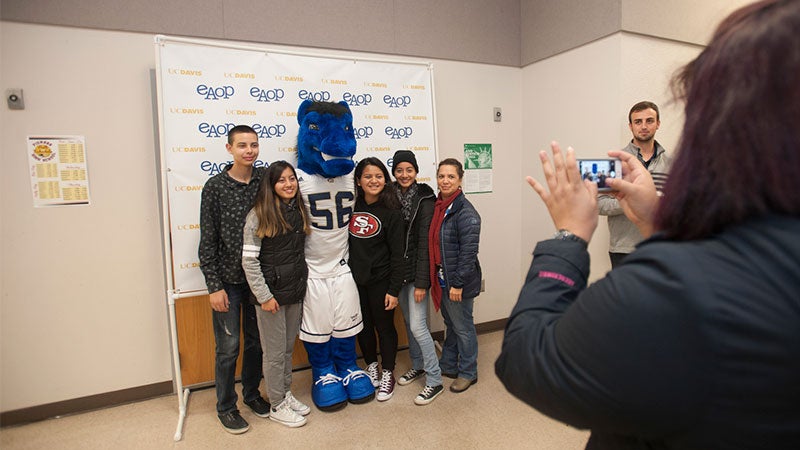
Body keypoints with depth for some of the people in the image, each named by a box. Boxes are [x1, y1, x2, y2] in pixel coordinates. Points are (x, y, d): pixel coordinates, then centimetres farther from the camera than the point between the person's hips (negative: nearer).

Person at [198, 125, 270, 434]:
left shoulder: (265, 179, 0)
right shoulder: (215, 187, -7)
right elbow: (208, 240, -7)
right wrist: (214, 286, -10)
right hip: (227, 280, -3)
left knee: (256, 342, 16)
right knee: (228, 347, 7)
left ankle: (252, 394, 38)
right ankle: (226, 407, 28)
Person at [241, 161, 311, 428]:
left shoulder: (299, 210, 5)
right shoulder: (259, 215, -13)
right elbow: (249, 260, -14)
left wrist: (302, 283, 10)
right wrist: (264, 296, -15)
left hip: (296, 291, 6)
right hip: (272, 293, -5)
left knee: (288, 348, 18)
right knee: (275, 352, 8)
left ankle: (287, 394, 36)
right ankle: (277, 405, 26)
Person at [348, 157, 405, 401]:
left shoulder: (391, 211, -10)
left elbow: (397, 253, -10)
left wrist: (394, 289, -13)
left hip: (380, 280, -4)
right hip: (354, 278, 4)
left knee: (384, 326, 10)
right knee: (363, 325, 17)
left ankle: (387, 373, 30)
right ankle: (371, 366, 40)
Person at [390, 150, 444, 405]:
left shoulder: (424, 199, -11)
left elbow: (425, 242, -15)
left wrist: (421, 282, -17)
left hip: (417, 270, -6)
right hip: (397, 269, 6)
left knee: (418, 325, -5)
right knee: (408, 321, 18)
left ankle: (435, 381, 11)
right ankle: (418, 366, 38)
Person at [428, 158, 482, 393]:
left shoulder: (465, 211, -18)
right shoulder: (437, 206, 7)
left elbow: (469, 251, -20)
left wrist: (458, 283, -20)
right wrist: (433, 276, 12)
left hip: (458, 280, -8)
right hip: (441, 277, 8)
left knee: (462, 327, 9)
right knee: (450, 324, 22)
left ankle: (467, 373, 28)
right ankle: (448, 366, 40)